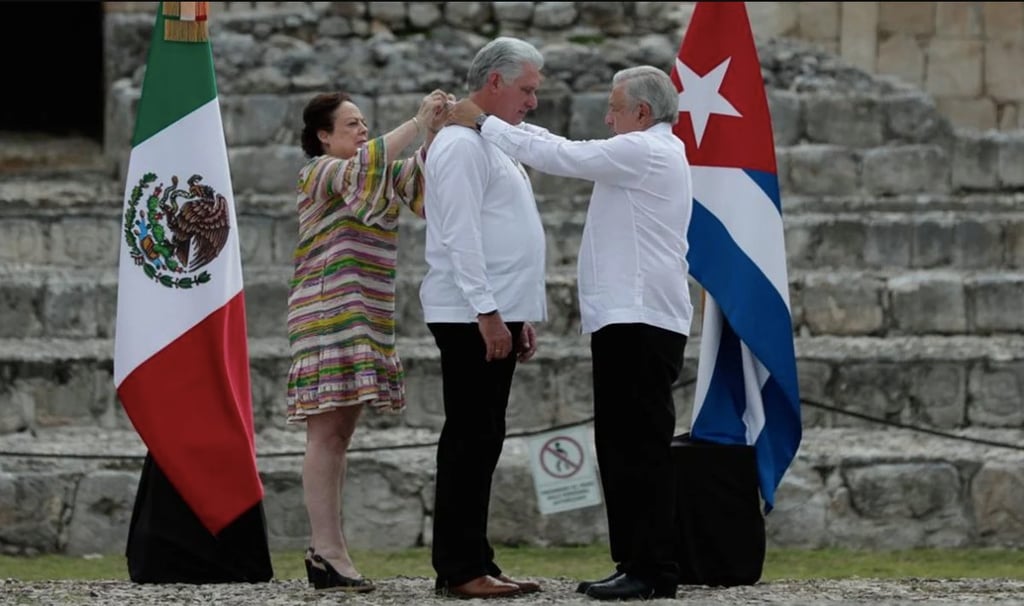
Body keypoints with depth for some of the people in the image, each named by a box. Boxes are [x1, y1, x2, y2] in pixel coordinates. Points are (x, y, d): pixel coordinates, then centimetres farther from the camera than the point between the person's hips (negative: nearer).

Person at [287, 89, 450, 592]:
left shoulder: (372, 179, 20)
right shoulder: (320, 172, -4)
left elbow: (417, 182, 11)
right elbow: (366, 167, -22)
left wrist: (434, 134, -5)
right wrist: (418, 124, -20)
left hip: (366, 320, 9)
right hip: (329, 316, -9)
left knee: (340, 432, 6)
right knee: (327, 431, -11)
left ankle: (325, 549, 5)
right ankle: (328, 550, -16)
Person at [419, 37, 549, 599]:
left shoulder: (492, 145, 20)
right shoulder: (462, 145, -11)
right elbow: (461, 235, -18)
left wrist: (522, 316, 20)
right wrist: (487, 312, -22)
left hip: (497, 314, 10)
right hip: (472, 317, -10)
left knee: (482, 441, 10)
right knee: (470, 440, -9)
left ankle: (472, 563, 13)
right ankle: (460, 569, -8)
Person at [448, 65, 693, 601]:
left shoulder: (643, 151, -10)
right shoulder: (652, 153, 22)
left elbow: (558, 156, -13)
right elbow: (567, 151, 23)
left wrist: (484, 122, -4)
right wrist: (496, 122, 17)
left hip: (639, 323, -11)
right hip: (630, 320, 11)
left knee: (640, 446, -10)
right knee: (622, 446, 10)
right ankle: (634, 563, 12)